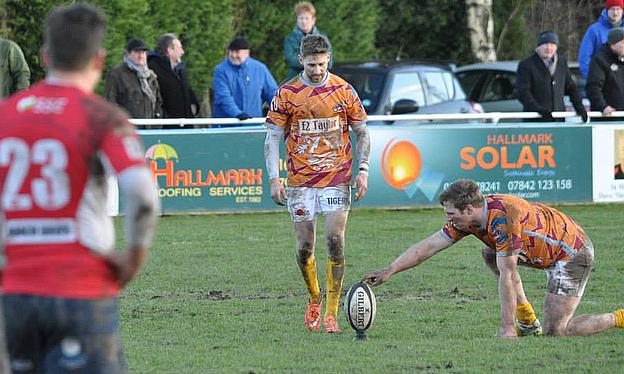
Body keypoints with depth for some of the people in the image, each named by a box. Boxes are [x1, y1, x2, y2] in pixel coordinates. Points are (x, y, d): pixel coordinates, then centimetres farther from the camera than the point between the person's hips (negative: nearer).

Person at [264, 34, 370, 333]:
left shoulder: (343, 90, 1)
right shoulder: (287, 93, -1)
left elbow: (361, 132, 9)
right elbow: (272, 138, 2)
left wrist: (363, 171, -2)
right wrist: (274, 179, -7)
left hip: (337, 178, 0)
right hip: (300, 181, 1)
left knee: (335, 239, -13)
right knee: (304, 247, 0)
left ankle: (332, 311, -7)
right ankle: (314, 299, 26)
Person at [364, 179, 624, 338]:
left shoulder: (502, 219, -32)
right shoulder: (467, 218, -6)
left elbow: (507, 277, -31)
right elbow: (428, 246, 0)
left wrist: (506, 328, -28)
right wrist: (389, 271, -3)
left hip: (573, 254, -9)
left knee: (555, 332, -15)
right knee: (491, 254, 13)